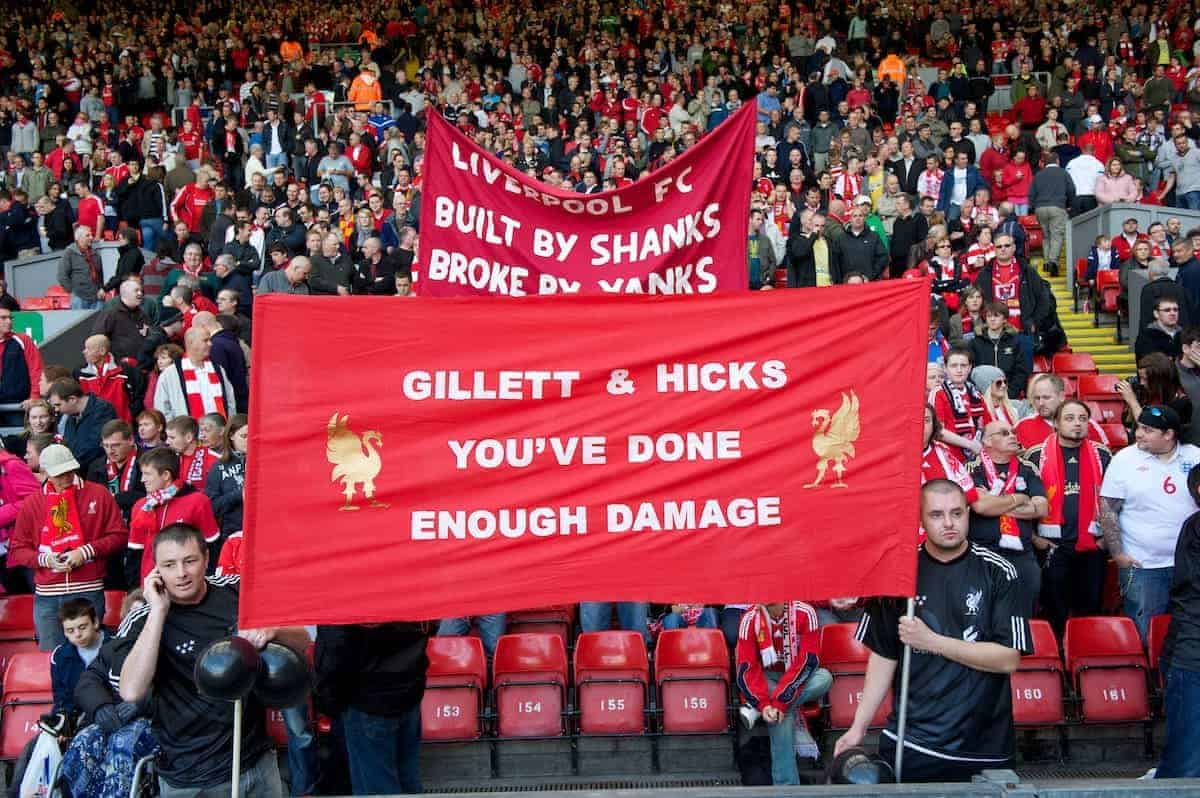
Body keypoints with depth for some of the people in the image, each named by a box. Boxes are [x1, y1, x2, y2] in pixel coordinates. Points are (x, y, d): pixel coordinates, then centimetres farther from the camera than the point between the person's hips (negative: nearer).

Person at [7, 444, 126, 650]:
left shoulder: (98, 494, 4)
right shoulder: (32, 503, 9)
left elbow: (119, 535, 2)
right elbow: (17, 550, 11)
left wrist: (86, 551, -9)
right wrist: (44, 559, -8)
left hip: (89, 592, -2)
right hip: (47, 596, 2)